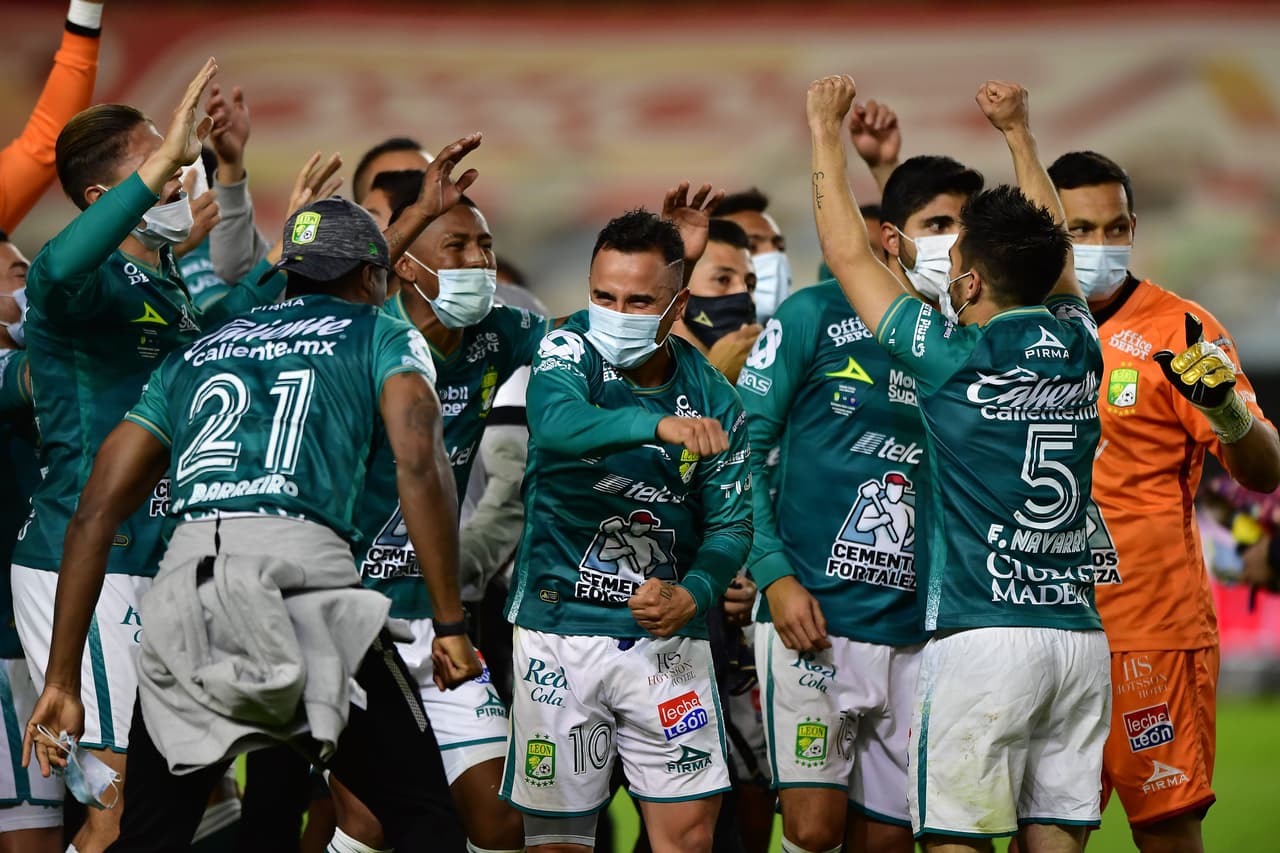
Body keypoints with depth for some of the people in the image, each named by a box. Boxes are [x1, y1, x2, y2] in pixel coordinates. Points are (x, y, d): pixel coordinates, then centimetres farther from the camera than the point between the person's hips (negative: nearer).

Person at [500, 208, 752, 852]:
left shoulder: (710, 395, 1)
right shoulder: (570, 349, -8)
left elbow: (730, 524, 6)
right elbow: (556, 424, -31)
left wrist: (693, 595, -15)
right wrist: (659, 424, -48)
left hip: (667, 636, 2)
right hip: (559, 625, -2)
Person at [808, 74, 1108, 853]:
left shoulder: (955, 358, -5)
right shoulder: (1077, 349, 8)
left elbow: (848, 253, 5)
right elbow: (1054, 246, 28)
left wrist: (826, 129, 16)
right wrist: (1018, 131, 38)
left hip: (982, 636, -5)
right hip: (1080, 635, 5)